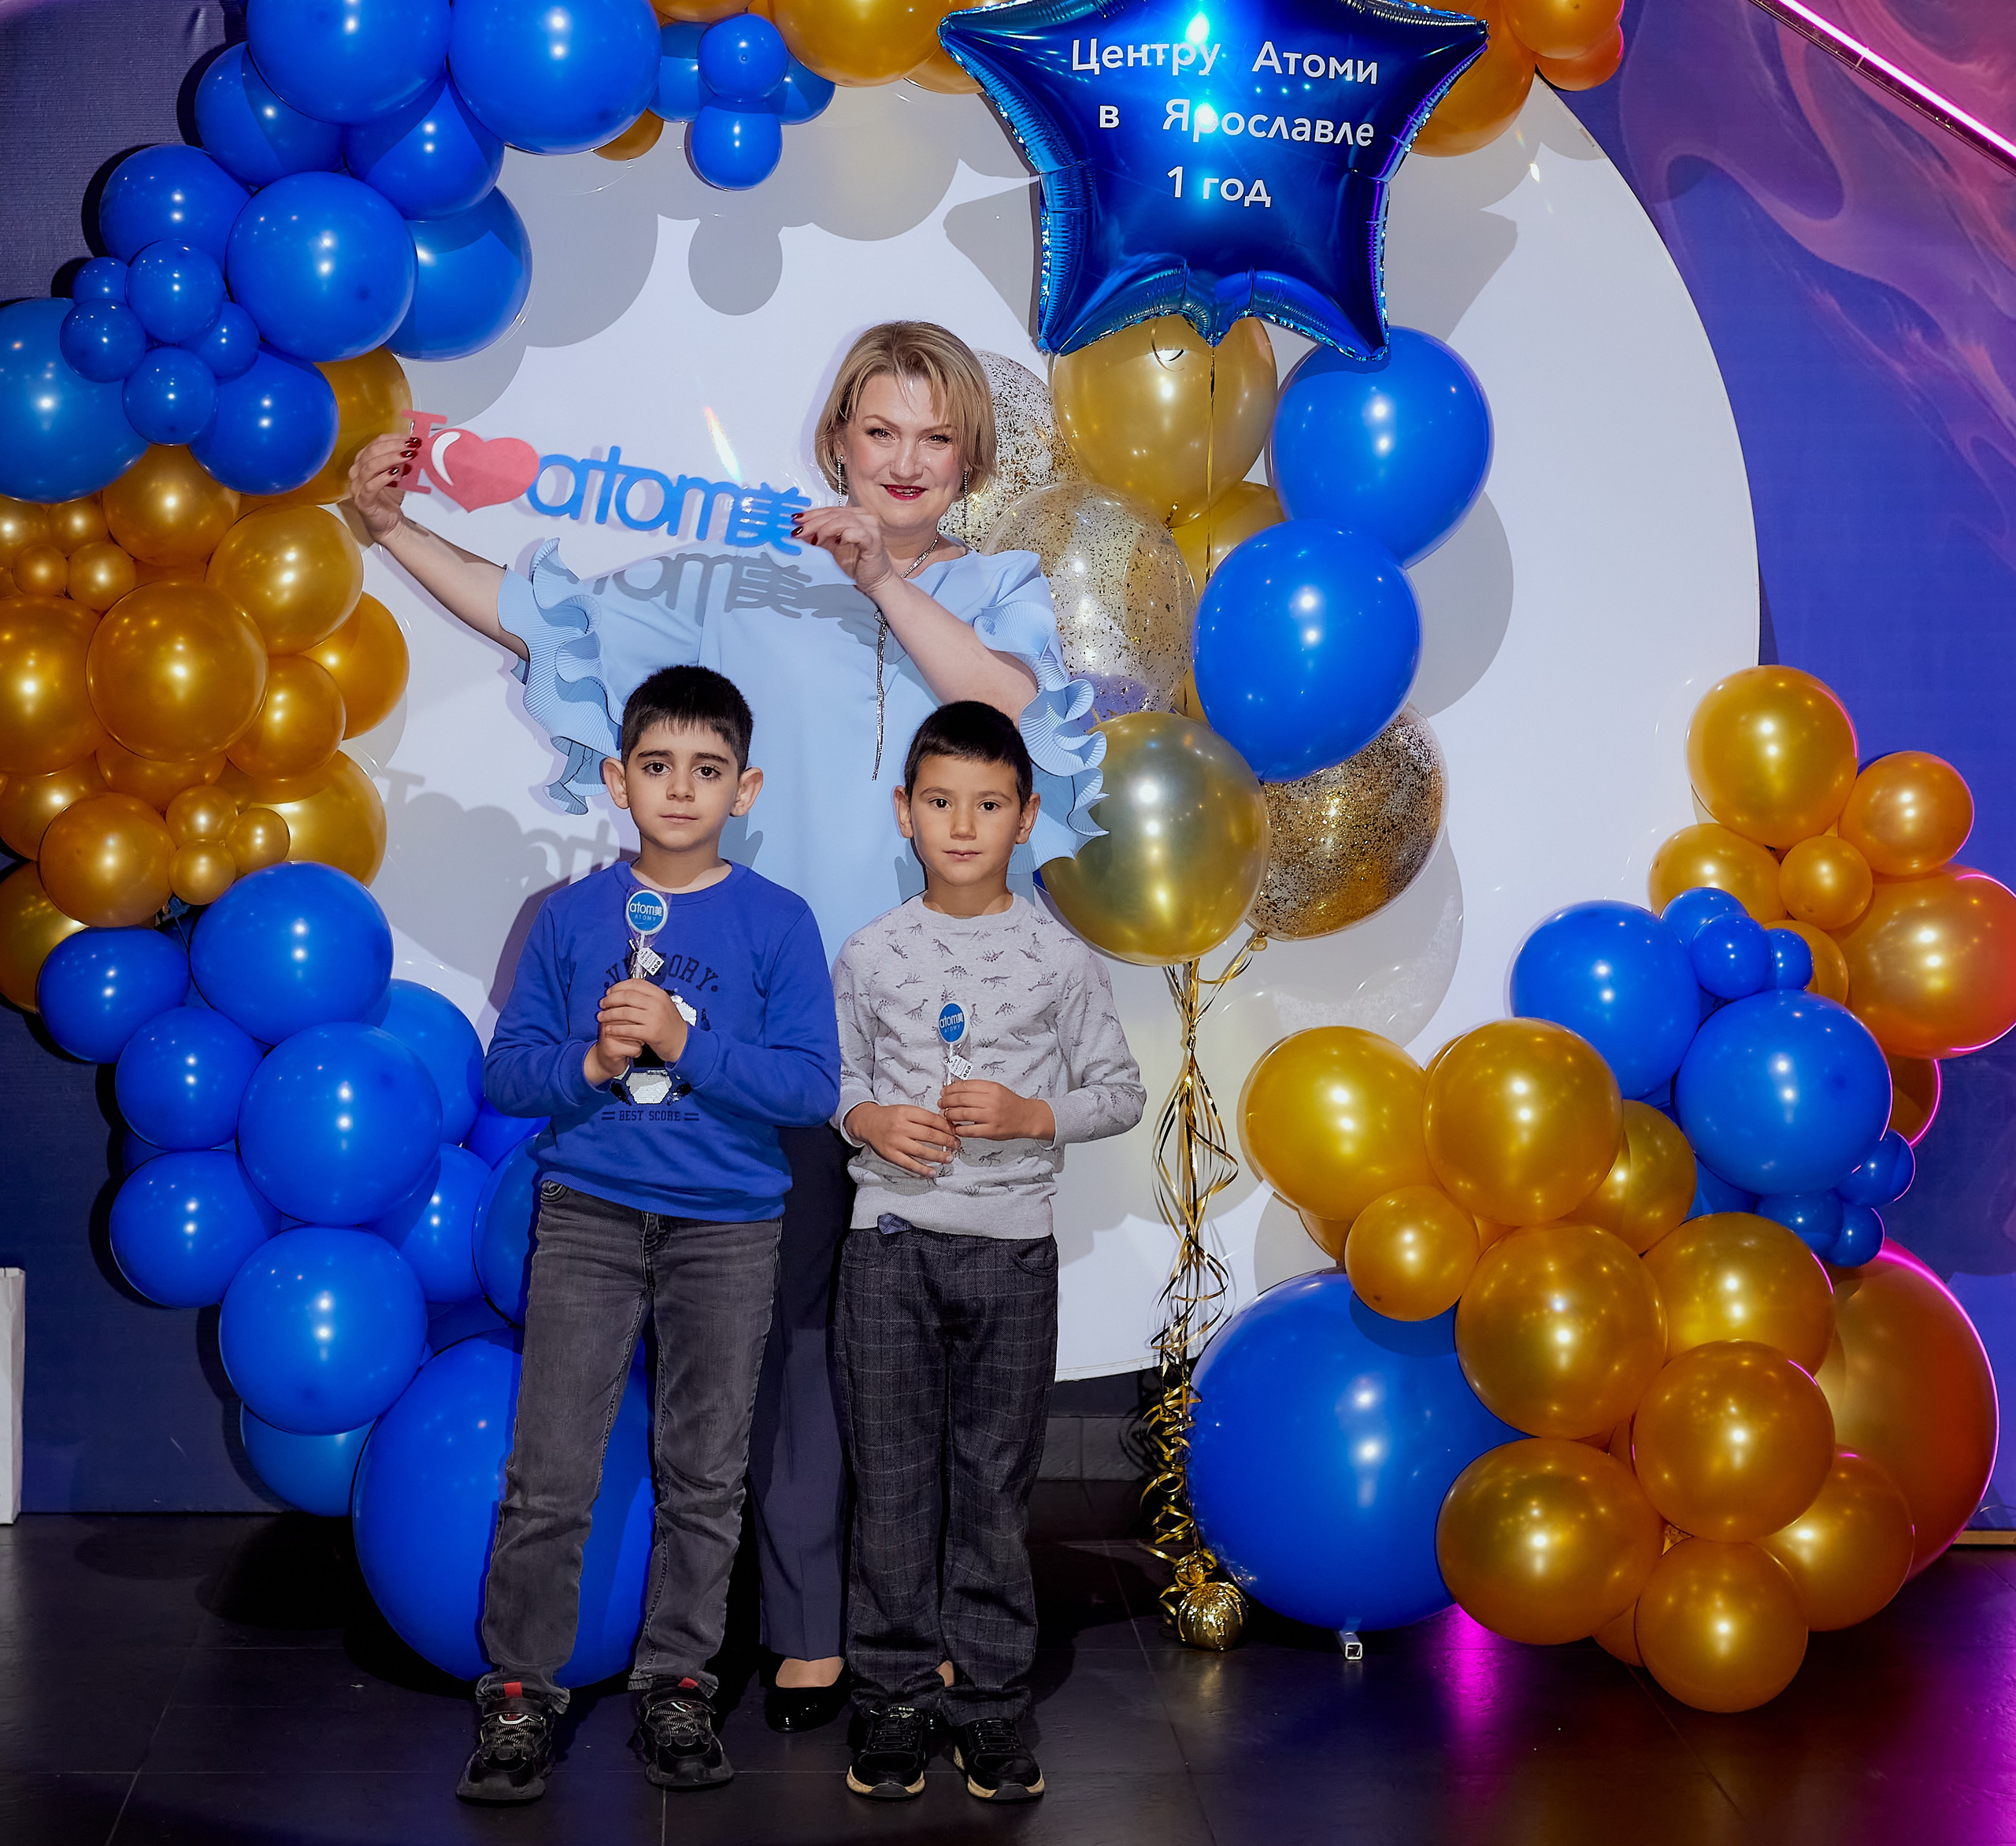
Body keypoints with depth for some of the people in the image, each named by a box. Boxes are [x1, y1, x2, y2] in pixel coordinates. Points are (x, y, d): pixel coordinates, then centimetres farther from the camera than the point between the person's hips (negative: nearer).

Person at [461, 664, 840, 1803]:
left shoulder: (777, 923, -2)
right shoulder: (573, 916, 3)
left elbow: (813, 1087, -8)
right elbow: (506, 1069, 4)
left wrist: (685, 1043, -19)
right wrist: (590, 1064, -15)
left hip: (729, 1227, 0)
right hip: (590, 1216, 0)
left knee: (706, 1474, 9)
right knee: (549, 1472, -2)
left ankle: (677, 1683, 22)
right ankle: (521, 1694, 9)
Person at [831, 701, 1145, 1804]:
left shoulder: (1058, 957, 0)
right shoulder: (870, 955, 2)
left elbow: (1120, 1091, 5)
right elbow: (833, 1077, 11)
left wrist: (1033, 1114, -12)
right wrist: (865, 1120, -10)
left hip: (1011, 1247, 0)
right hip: (892, 1238, 1)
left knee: (995, 1482, 5)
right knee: (893, 1479, 5)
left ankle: (990, 1702, 15)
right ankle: (894, 1696, 16)